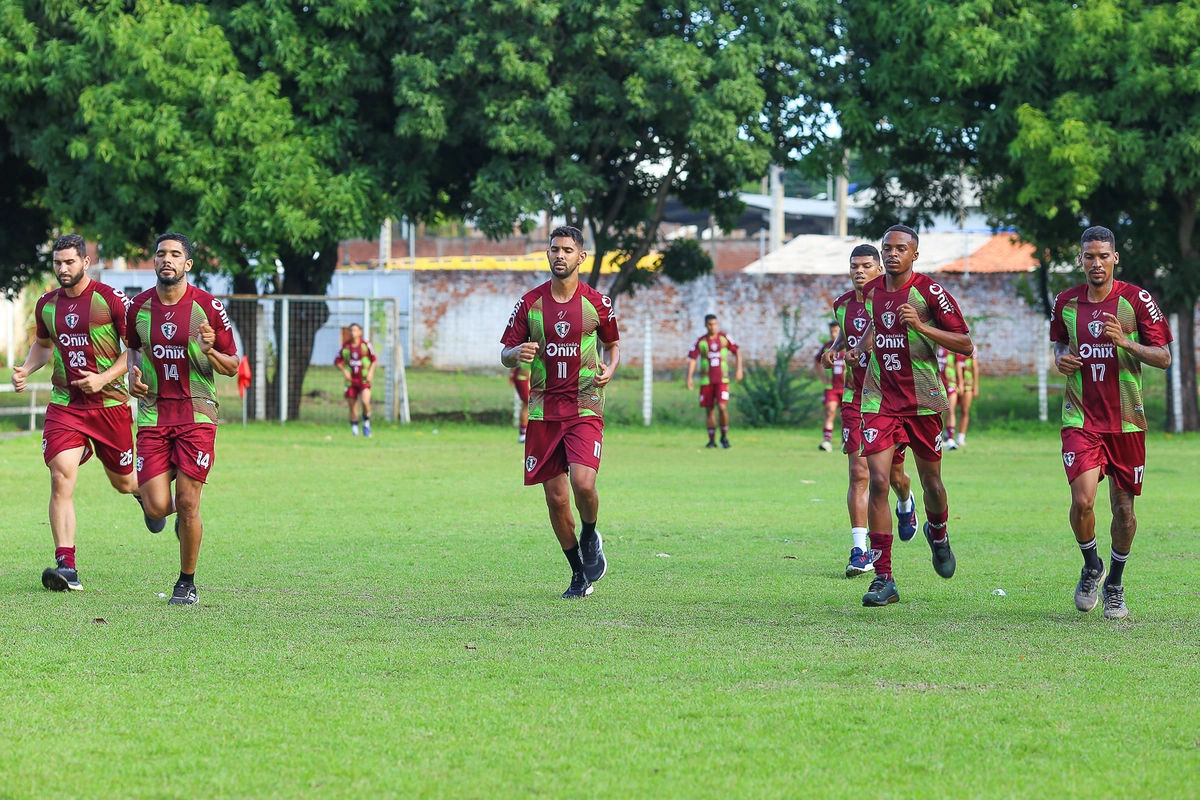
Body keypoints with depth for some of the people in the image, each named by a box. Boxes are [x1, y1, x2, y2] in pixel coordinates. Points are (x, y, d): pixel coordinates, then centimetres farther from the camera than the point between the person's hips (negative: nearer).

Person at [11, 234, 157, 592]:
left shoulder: (111, 300, -8)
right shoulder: (46, 305, 7)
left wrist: (104, 378, -16)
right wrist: (26, 369, 6)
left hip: (110, 404, -2)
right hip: (64, 406, 2)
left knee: (123, 482, 12)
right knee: (61, 479, -16)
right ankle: (66, 566, -19)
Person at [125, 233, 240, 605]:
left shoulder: (208, 307, -3)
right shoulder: (139, 307, 5)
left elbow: (232, 366, 3)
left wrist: (210, 352, -18)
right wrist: (133, 374, 3)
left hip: (196, 412, -2)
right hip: (153, 413, 2)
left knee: (187, 504, -7)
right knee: (157, 507, -8)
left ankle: (187, 582, 12)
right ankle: (182, 513, 30)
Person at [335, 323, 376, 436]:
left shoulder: (366, 344, -2)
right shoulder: (345, 346, 1)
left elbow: (374, 359, 10)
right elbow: (337, 362, 9)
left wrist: (371, 371, -5)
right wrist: (344, 370, -9)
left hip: (364, 379, -2)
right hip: (351, 380, 2)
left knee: (365, 401, -21)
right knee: (352, 406, 3)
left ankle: (366, 423, 1)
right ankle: (354, 428, 17)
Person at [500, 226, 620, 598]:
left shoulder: (597, 303, 1)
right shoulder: (530, 303, 2)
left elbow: (612, 344, 17)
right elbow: (505, 355, 7)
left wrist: (610, 369, -4)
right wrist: (518, 353, -17)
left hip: (585, 409, -2)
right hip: (544, 411, 2)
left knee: (582, 483, -22)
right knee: (556, 498, 2)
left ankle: (590, 537, 11)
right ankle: (579, 574, 19)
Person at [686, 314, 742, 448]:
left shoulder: (724, 338, 3)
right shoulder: (700, 342, 1)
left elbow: (737, 352, 12)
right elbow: (692, 359, -1)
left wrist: (739, 369, 2)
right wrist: (690, 377, -13)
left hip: (722, 380, -1)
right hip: (706, 381, 1)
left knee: (722, 407, -16)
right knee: (709, 411, 3)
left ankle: (724, 437, 1)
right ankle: (712, 440, 13)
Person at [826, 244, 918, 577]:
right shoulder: (843, 305, 6)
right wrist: (834, 349, 5)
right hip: (856, 398, 2)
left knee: (894, 473, 10)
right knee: (859, 472, -9)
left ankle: (905, 503, 48)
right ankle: (860, 552, -11)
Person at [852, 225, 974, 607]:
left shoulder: (930, 292, -10)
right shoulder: (871, 291, 5)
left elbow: (965, 344, -12)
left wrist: (921, 326, -23)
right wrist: (862, 345, 11)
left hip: (922, 401, -2)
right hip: (880, 400, 2)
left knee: (931, 481, 12)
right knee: (878, 482, -12)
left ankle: (938, 534, 48)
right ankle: (883, 580, -12)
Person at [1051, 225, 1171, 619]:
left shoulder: (1135, 300, -4)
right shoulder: (1066, 303, 4)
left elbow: (1163, 357, -3)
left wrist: (1124, 341, -19)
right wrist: (1061, 358, 0)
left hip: (1125, 421, -1)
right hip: (1080, 419, 1)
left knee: (1123, 507, 6)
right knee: (1082, 500, -17)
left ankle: (1115, 584, 27)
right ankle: (1091, 567, 11)